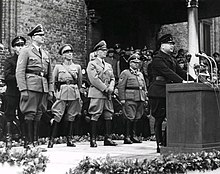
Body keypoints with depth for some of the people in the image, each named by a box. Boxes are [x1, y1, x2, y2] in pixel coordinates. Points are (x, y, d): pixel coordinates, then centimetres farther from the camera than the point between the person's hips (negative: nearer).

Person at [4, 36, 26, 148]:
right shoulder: (9, 61, 3)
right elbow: (7, 77, -8)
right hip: (12, 93, -3)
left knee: (24, 118, 5)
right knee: (10, 117, -1)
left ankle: (25, 139, 8)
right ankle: (8, 139, 2)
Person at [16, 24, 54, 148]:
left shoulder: (46, 54, 19)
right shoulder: (26, 51, 1)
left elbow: (50, 74, 20)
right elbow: (20, 72, -5)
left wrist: (51, 90, 11)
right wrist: (23, 90, -13)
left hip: (44, 87, 6)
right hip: (31, 86, -6)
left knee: (39, 114, 7)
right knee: (30, 114, -5)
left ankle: (36, 141, 13)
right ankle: (30, 142, 0)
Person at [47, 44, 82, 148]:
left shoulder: (77, 67, 12)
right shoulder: (58, 67, 6)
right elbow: (53, 82, 10)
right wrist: (56, 92, 5)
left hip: (74, 93, 3)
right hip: (62, 93, -2)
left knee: (70, 117, 4)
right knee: (57, 116, -11)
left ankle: (69, 140, 10)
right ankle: (51, 140, -9)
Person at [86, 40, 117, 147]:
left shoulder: (108, 65, 22)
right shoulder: (92, 64, 0)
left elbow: (112, 78, 18)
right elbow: (94, 79, -11)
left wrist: (111, 87, -4)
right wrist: (105, 88, -13)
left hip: (107, 94, 7)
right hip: (97, 93, -7)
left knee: (109, 115, 5)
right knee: (94, 116, -6)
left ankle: (108, 138, 11)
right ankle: (93, 139, -3)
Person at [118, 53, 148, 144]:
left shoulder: (140, 74, 23)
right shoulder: (125, 73, 2)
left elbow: (144, 87, 25)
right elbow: (121, 87, -5)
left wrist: (145, 98, 15)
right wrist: (122, 99, -12)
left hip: (140, 99, 7)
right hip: (130, 98, -6)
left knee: (137, 118, 6)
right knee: (130, 117, -10)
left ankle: (133, 136, 14)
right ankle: (127, 137, -5)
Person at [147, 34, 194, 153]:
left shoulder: (171, 59, 20)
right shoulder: (157, 58, -9)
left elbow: (180, 71, 16)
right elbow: (168, 72, -20)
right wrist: (182, 81, -27)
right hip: (158, 93, -8)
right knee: (159, 119, -3)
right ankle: (160, 145, 3)